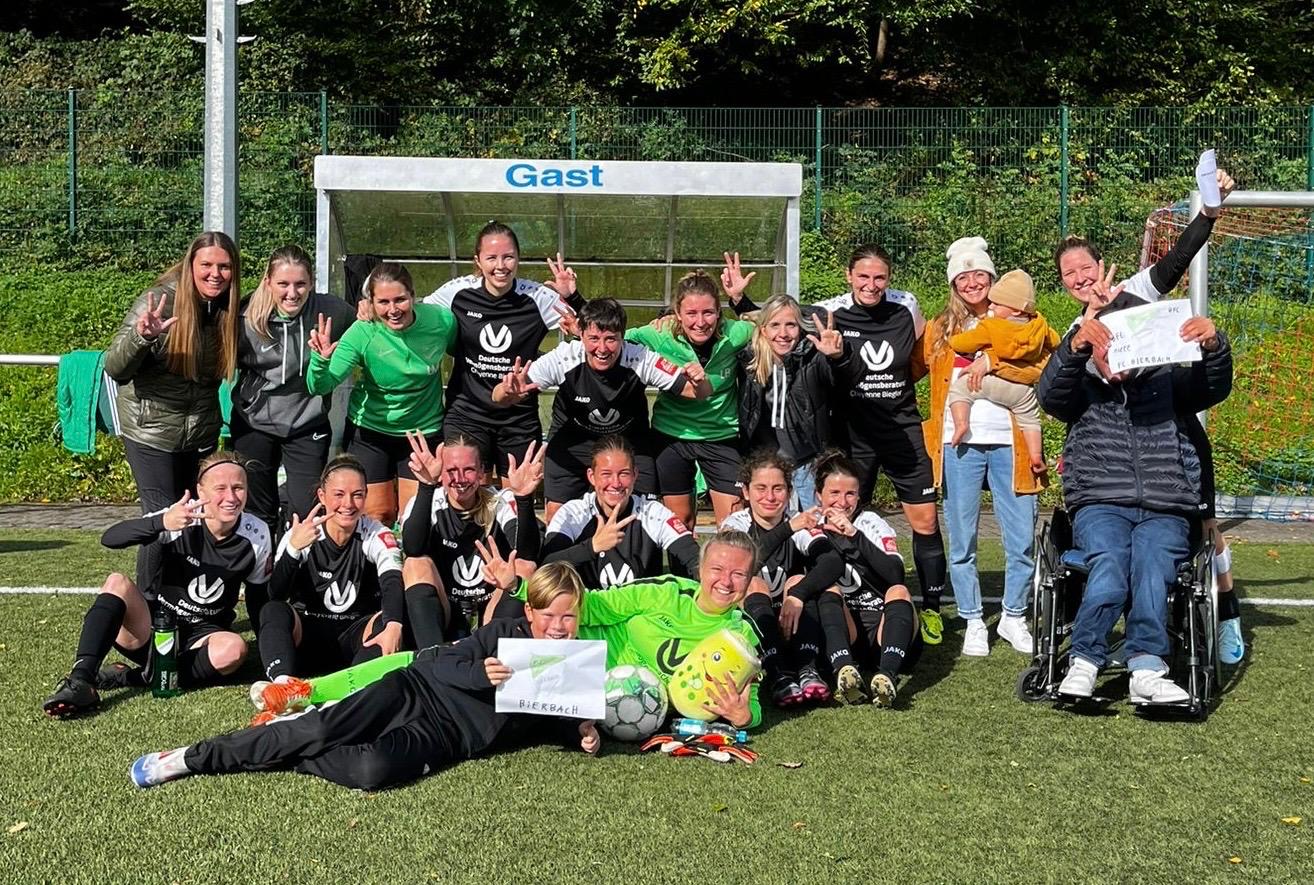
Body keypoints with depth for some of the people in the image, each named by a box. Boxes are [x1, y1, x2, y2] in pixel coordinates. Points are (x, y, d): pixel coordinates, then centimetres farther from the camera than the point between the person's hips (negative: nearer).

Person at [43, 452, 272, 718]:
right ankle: (81, 681, -34)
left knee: (234, 649, -33)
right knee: (117, 583, -28)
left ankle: (132, 678, -22)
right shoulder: (184, 517, -16)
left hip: (202, 637, 1)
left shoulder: (256, 535, -8)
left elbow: (258, 591, 8)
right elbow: (110, 538, -27)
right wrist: (162, 522, -45)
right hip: (152, 622, -1)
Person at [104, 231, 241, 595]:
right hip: (152, 431, -5)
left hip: (201, 434, 5)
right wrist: (142, 337, -37)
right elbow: (114, 369, -19)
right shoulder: (159, 302, -15)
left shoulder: (228, 309, 0)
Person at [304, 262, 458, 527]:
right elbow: (320, 387, -24)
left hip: (424, 432, 1)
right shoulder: (362, 333, -22)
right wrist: (321, 360, -44)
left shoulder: (442, 320, -18)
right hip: (370, 432, -1)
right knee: (377, 517, 9)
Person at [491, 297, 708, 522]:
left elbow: (699, 393, -24)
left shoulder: (640, 359, -29)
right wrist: (509, 392, -53)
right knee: (557, 516, -2)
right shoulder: (563, 358, -29)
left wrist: (699, 383, -48)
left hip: (629, 442, 0)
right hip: (572, 440, 0)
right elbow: (499, 398, -29)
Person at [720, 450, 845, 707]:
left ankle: (807, 670, -37)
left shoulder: (801, 525, -1)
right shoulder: (736, 524, -5)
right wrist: (788, 528, -37)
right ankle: (777, 676, -44)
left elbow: (835, 562, -20)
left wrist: (798, 594, -36)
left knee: (799, 581, -23)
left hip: (792, 627, 2)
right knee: (753, 584, -28)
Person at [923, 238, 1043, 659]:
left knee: (1022, 539, 0)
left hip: (1008, 443, -1)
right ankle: (973, 623, 16)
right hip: (960, 445, 1)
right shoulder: (940, 329, 12)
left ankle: (1013, 617, 19)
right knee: (962, 541, 4)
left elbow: (1044, 369, -7)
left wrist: (992, 362, -16)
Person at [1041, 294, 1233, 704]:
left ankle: (1145, 670, -40)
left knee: (1152, 564, -31)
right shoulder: (1082, 390, 18)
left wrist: (1214, 346, -18)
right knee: (1109, 563, -32)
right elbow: (1050, 393, -4)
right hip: (1100, 505, -1)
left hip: (1165, 511, 1)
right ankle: (1083, 664, -33)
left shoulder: (1166, 382, 22)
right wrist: (1074, 346, -24)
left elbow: (1214, 387, 4)